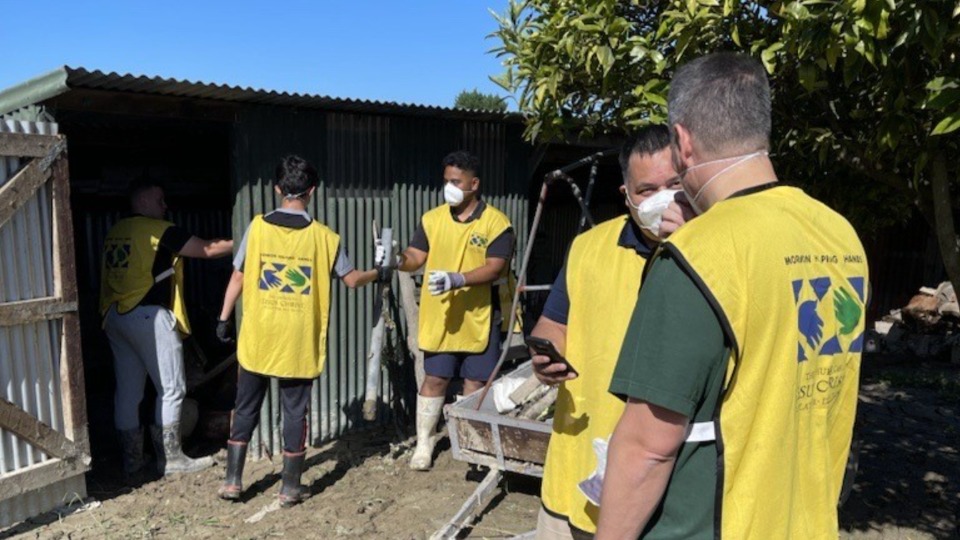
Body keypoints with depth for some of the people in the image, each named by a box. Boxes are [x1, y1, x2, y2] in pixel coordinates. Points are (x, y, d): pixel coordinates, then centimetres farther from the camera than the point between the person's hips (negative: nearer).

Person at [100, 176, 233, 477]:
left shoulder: (115, 232, 14)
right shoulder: (159, 230, -8)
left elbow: (110, 277, 16)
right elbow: (209, 250, -5)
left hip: (115, 316, 8)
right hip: (148, 316, -8)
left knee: (128, 390, 11)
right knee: (172, 389, 0)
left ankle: (131, 458, 19)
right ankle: (170, 459, 5)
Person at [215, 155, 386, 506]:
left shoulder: (257, 227, -3)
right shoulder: (324, 237, -6)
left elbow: (238, 278, 2)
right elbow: (352, 279, 4)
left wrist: (224, 319, 13)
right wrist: (379, 274, 24)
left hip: (258, 338, 1)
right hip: (299, 343, -1)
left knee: (245, 409, 15)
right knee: (295, 413, 9)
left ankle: (232, 481, 21)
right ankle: (290, 488, 17)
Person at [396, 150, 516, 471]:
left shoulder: (496, 222, -8)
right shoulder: (432, 219, 4)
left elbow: (496, 268, -16)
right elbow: (416, 257, 0)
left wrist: (457, 279, -29)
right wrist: (397, 260, -23)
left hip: (479, 318, -2)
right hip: (439, 318, 3)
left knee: (475, 382, 8)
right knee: (434, 379, 8)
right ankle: (424, 442, 21)